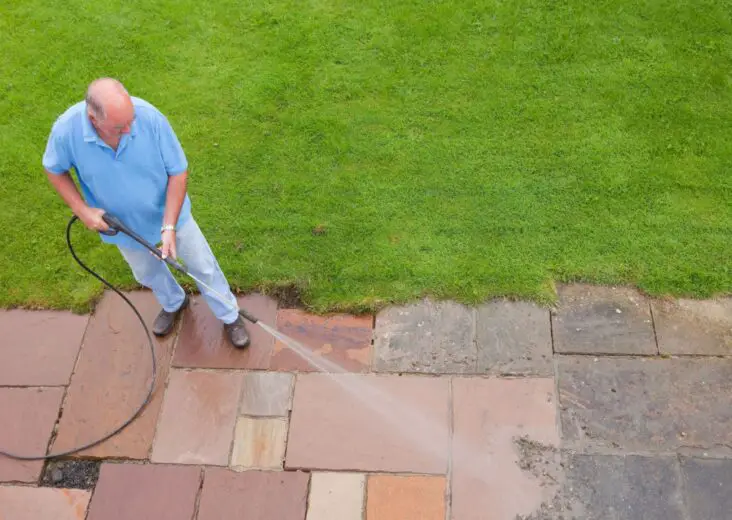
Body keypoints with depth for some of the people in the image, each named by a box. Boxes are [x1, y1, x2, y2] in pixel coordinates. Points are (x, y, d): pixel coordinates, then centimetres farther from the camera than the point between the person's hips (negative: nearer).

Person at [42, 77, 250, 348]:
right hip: (124, 226, 2)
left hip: (170, 215, -2)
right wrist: (81, 209, -18)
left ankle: (230, 316, 39)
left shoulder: (149, 116, -34)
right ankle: (173, 303, 59)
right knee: (148, 274, 28)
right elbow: (54, 170, -6)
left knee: (203, 267, 15)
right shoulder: (66, 130, -29)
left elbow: (178, 171, -23)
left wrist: (169, 227, -27)